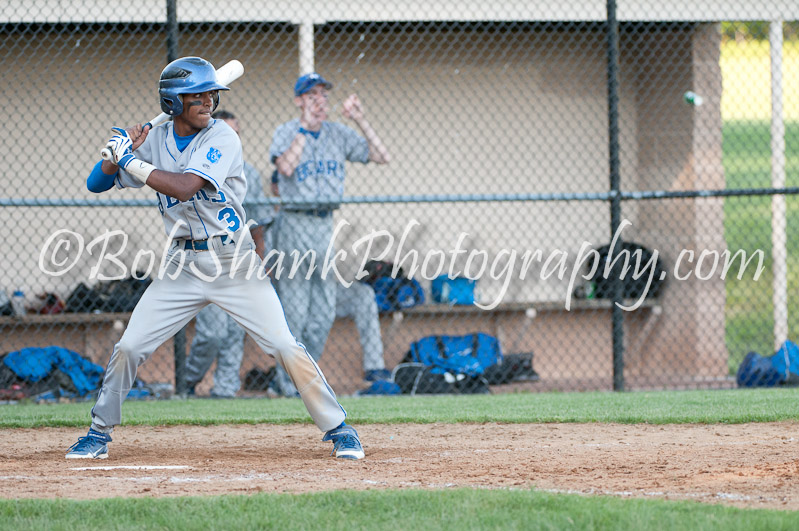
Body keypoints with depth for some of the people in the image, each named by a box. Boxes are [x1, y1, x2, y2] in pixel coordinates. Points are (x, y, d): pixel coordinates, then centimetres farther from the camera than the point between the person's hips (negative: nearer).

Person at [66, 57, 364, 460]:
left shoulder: (222, 138, -11)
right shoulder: (154, 140, 4)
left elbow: (183, 187, -24)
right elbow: (97, 184, 6)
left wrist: (130, 160, -20)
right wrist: (119, 151, -12)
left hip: (233, 259, -3)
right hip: (183, 265, 4)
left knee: (285, 348, -10)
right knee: (128, 348, -2)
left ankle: (337, 429, 0)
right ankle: (99, 434, 14)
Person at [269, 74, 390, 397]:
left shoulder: (339, 134, 10)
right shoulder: (286, 132, -3)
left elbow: (381, 156, 3)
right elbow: (286, 166, -23)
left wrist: (360, 120, -6)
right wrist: (305, 126, -23)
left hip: (326, 225, 5)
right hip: (295, 222, -5)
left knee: (324, 314, 4)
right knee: (295, 311, -4)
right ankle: (288, 380, 7)